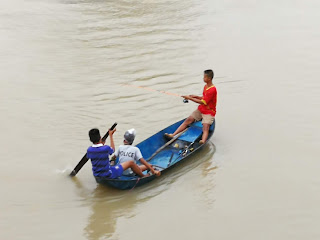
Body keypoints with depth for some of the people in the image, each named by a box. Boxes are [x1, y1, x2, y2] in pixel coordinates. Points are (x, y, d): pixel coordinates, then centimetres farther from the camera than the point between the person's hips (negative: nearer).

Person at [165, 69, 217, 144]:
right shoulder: (206, 86, 10)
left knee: (205, 127, -29)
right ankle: (173, 135, -15)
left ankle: (203, 141, -56)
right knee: (188, 120, -7)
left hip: (209, 112, -8)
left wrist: (190, 98, -17)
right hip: (201, 109, 8)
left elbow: (203, 102, -22)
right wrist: (195, 97, 5)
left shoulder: (212, 89, -20)